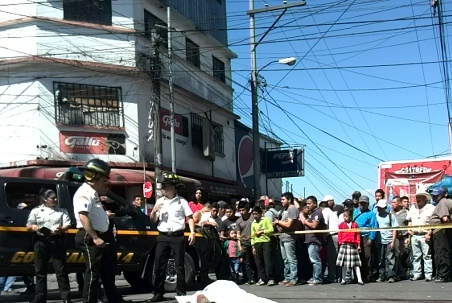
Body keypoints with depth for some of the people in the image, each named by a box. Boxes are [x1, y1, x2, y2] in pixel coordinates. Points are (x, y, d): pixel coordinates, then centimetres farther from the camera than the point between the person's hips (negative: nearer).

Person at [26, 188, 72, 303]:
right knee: (40, 271, 5)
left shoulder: (62, 211, 12)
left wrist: (60, 229, -20)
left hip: (57, 241, -1)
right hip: (41, 242, 1)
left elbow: (67, 225, 2)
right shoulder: (36, 211, 13)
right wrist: (34, 227, -11)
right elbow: (28, 226, 12)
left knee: (61, 270, -5)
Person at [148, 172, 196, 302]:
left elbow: (189, 218, 1)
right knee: (159, 266, 3)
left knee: (180, 266, 2)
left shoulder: (181, 201, 1)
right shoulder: (159, 201, 11)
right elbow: (153, 220, 15)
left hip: (177, 237, -3)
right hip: (163, 237, 3)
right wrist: (154, 211, -5)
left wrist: (192, 232, -11)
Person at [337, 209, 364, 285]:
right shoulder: (341, 225, 3)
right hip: (344, 245, 0)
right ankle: (343, 280, 11)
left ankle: (359, 279, 5)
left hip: (353, 245, 0)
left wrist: (358, 245, 0)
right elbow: (339, 235, 2)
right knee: (344, 263, 5)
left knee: (356, 263, 4)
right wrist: (340, 243, -9)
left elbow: (357, 235, 4)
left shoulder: (355, 225, 4)